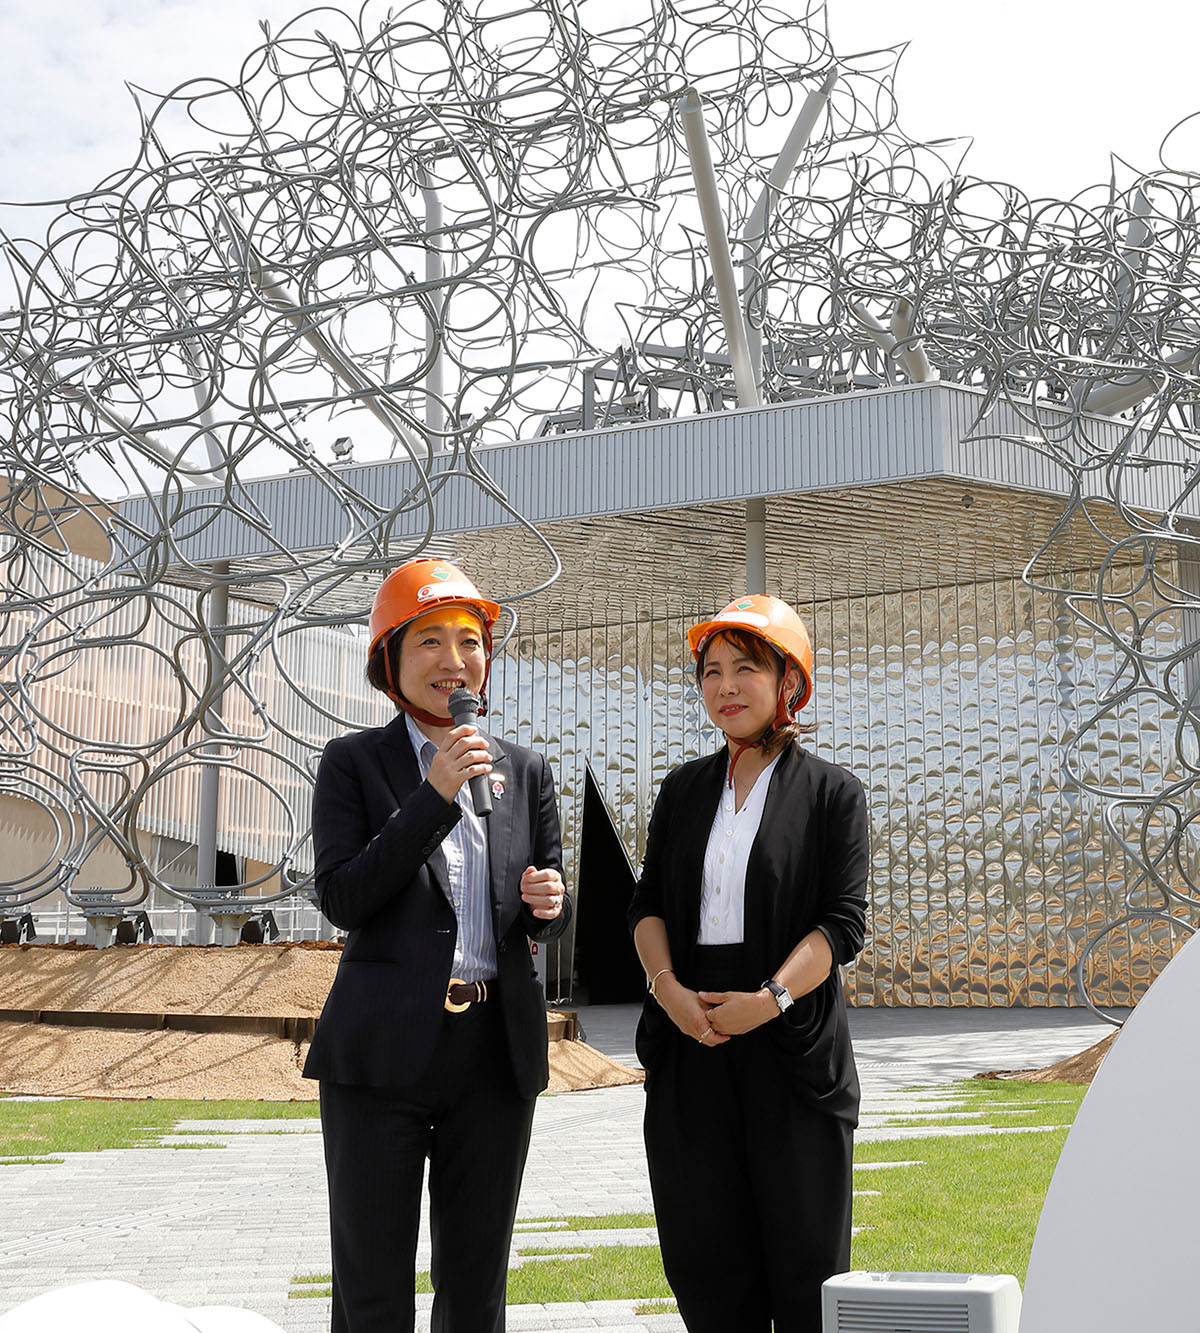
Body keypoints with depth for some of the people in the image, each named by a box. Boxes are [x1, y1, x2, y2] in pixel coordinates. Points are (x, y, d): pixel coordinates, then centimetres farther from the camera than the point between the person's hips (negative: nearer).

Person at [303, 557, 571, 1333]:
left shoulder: (526, 772, 11)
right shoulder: (354, 763, 1)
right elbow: (342, 900, -10)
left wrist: (549, 905, -9)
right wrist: (436, 795, -17)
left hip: (497, 1048, 3)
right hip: (383, 1047, -3)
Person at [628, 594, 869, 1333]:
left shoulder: (832, 792, 1)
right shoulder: (685, 788, 13)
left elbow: (843, 922, -6)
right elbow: (648, 904, 10)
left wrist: (770, 997, -18)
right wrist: (670, 988, -8)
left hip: (792, 1042, -3)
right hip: (691, 1041, 4)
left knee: (803, 1246, 2)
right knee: (704, 1251, 5)